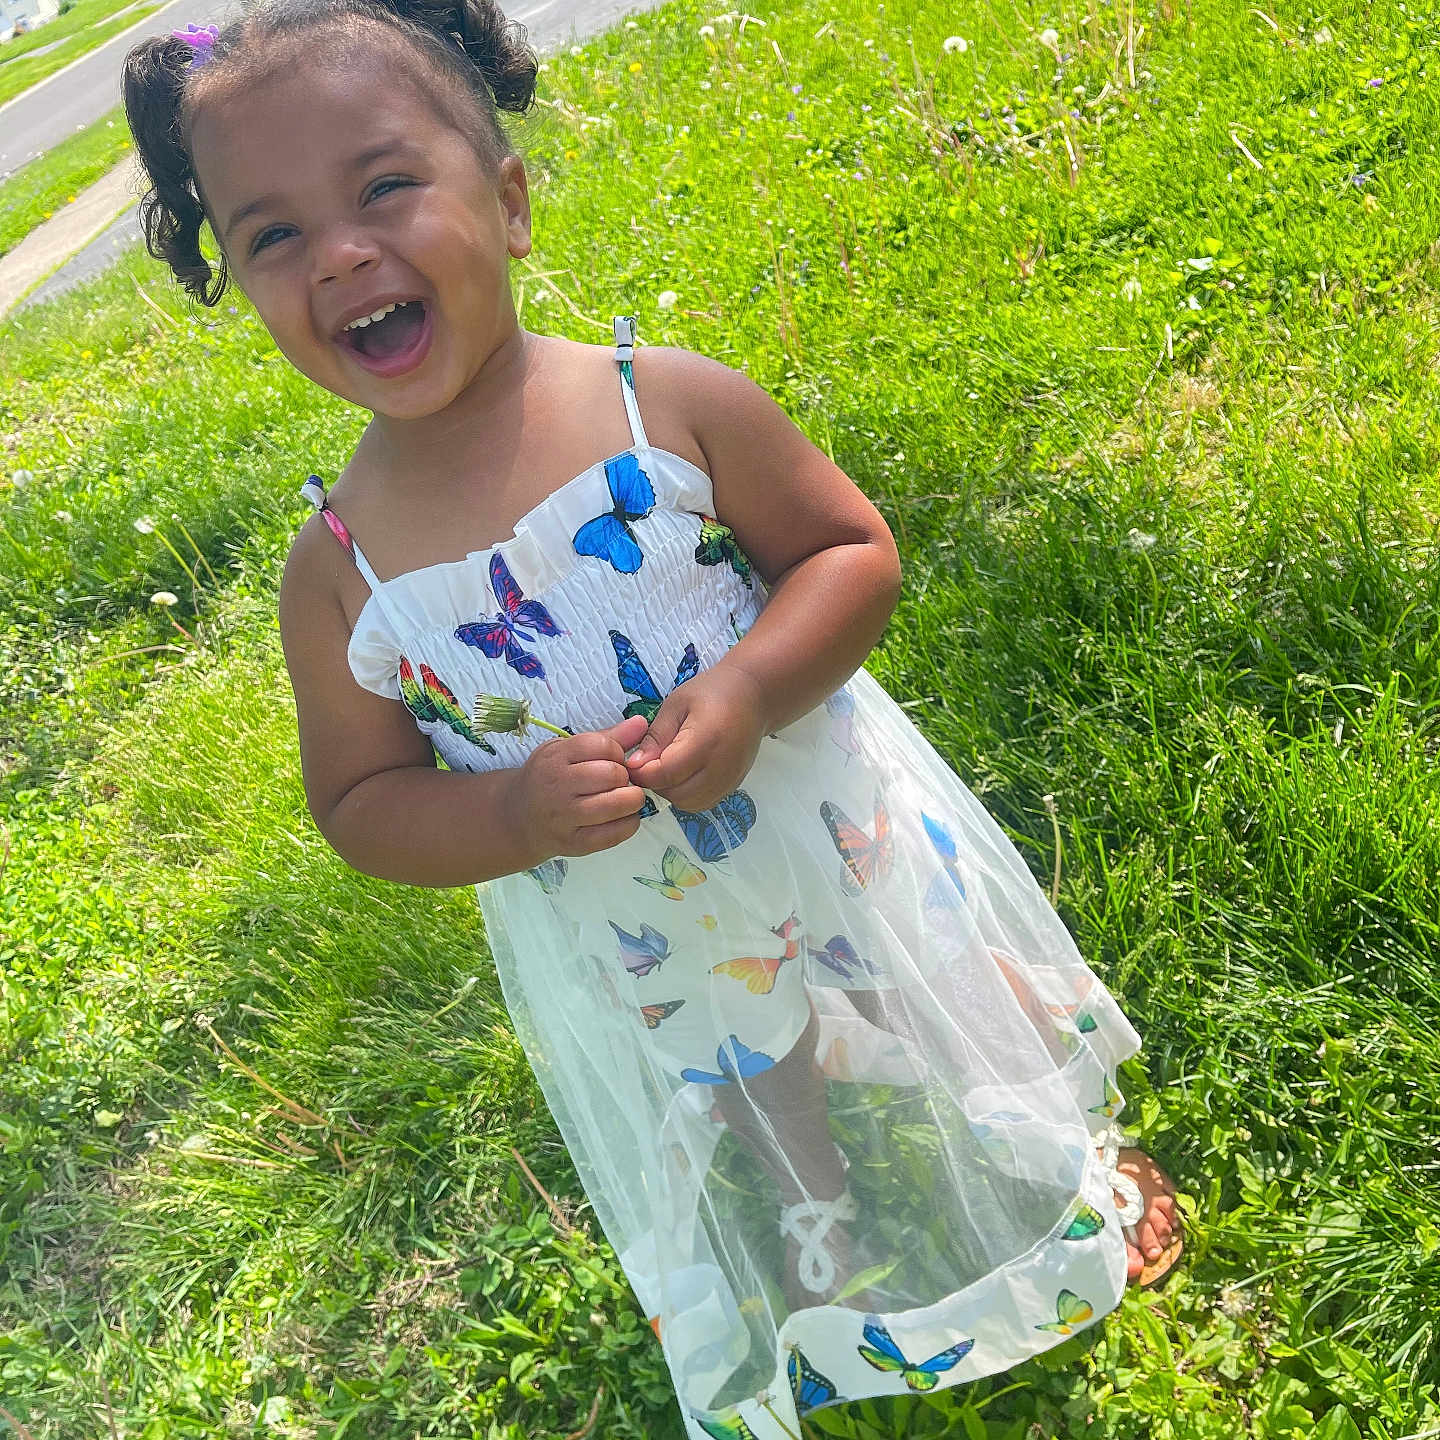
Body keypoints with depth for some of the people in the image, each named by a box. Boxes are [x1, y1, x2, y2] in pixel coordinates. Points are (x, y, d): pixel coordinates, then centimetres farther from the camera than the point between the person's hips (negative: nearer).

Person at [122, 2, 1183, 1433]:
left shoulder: (674, 403, -20)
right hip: (647, 977, 2)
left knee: (976, 1048, 25)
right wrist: (515, 814, -26)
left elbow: (852, 551, -11)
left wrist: (747, 689, -29)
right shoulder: (336, 576, -16)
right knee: (768, 1179, 29)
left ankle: (1073, 1169, 62)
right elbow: (359, 800, -6)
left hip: (844, 850, -1)